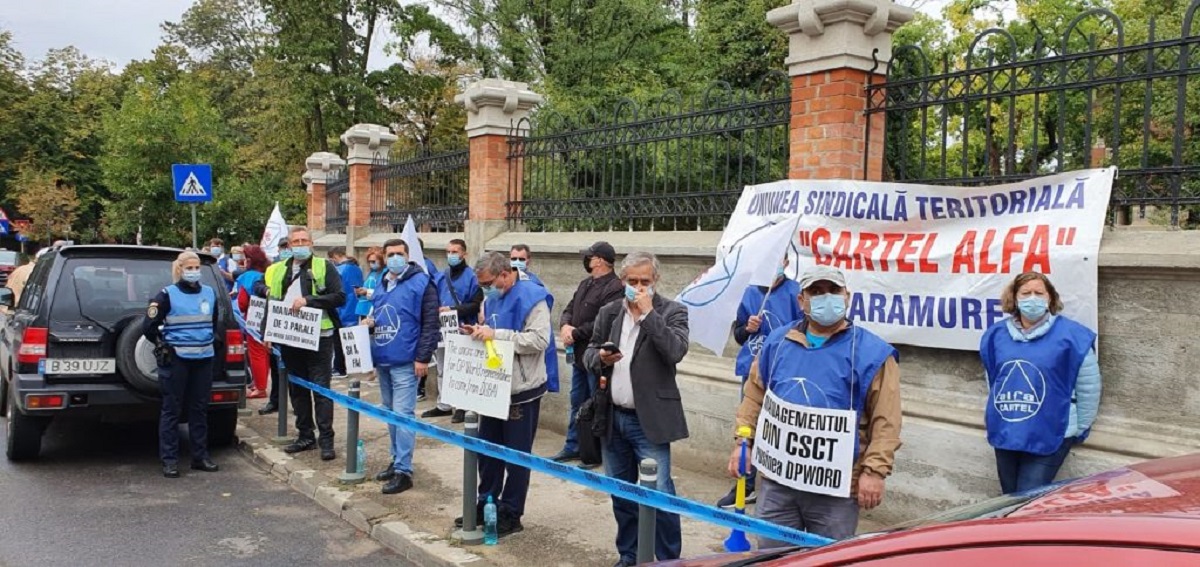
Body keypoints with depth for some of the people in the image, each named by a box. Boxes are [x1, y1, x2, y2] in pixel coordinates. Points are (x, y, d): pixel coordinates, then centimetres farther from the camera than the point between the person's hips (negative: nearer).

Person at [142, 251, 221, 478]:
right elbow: (148, 327, -3)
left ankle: (200, 456, 18)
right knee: (171, 409, 0)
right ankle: (169, 460, 6)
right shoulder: (167, 295, -4)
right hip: (176, 360, -5)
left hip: (204, 359, 5)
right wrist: (163, 345, -3)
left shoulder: (210, 293, 11)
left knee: (199, 409, 10)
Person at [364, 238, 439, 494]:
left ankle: (403, 471, -2)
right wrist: (370, 323, 5)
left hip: (405, 361, -8)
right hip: (382, 360, 8)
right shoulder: (381, 284, 15)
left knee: (402, 414, -7)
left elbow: (430, 323, -12)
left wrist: (423, 358, -16)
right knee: (390, 413, 16)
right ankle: (397, 460, 28)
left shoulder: (421, 283, -9)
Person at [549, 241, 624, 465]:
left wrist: (575, 333, -14)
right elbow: (569, 309, 15)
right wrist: (565, 326, -7)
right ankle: (573, 446, 30)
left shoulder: (615, 288, -18)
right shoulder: (585, 284, 14)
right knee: (577, 402, 18)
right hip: (579, 354, 9)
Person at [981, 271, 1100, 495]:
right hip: (1005, 434, 5)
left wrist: (1079, 429, 1)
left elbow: (1088, 388, -4)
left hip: (1049, 437, -5)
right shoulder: (997, 334, 4)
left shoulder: (1070, 335, -11)